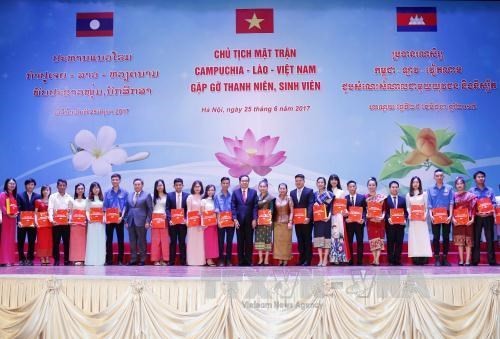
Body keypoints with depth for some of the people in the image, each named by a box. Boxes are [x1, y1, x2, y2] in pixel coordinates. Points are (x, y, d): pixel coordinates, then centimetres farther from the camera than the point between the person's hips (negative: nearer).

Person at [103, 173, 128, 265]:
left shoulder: (124, 192, 3)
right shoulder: (107, 192, 9)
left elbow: (125, 206, -1)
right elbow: (105, 206, 6)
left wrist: (121, 216, -14)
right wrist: (105, 217, -8)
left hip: (119, 218, -1)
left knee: (121, 239, 1)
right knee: (109, 239, 3)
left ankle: (120, 260, 6)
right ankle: (108, 260, 8)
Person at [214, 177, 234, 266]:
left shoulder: (232, 195, 6)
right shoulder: (217, 196, 4)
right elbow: (217, 209, -2)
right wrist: (218, 220, -13)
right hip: (221, 221, -1)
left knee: (229, 241, 5)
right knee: (221, 241, 2)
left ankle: (228, 260, 12)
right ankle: (221, 260, 8)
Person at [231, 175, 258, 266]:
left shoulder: (253, 192, 5)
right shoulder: (235, 192, 5)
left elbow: (255, 207, 1)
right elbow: (233, 207, 1)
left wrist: (254, 219, -6)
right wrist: (235, 219, -8)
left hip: (249, 221, 0)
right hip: (239, 220, 0)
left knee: (249, 241, 3)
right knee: (240, 241, 4)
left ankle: (248, 261, 9)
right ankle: (241, 261, 9)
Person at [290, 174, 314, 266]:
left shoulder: (309, 191, -3)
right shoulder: (292, 193, 13)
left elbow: (310, 205, -11)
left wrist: (308, 217, -22)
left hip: (306, 220, -5)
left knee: (308, 240, 1)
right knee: (300, 240, 8)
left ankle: (308, 260, 5)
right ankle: (301, 259, 14)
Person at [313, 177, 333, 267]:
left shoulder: (329, 194, 0)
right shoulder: (315, 194, 13)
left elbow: (331, 207, -5)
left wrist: (329, 216, -17)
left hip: (326, 218, -3)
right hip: (317, 219, 3)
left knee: (326, 236, -4)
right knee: (319, 237, -2)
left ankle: (325, 260, -1)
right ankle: (320, 259, 0)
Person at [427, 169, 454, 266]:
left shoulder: (449, 188, 2)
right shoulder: (430, 189, 5)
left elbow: (451, 203, -2)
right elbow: (429, 204, 3)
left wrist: (450, 215, -12)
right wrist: (431, 215, -11)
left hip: (446, 215, 0)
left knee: (446, 237, 4)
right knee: (436, 237, 1)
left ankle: (445, 258, 12)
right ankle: (437, 258, 5)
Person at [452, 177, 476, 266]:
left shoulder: (470, 195, 3)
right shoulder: (454, 195, 7)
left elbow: (473, 208, -1)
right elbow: (451, 208, 3)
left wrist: (472, 219, -11)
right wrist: (453, 218, -10)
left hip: (468, 220, -1)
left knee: (468, 240, -1)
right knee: (459, 240, -1)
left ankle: (468, 260, -1)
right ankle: (461, 260, 2)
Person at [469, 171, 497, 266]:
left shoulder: (490, 190, 12)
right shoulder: (471, 191, 7)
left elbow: (494, 203, 7)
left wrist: (492, 212, -9)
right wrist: (477, 213, -12)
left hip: (488, 217, 1)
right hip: (477, 217, -1)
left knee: (490, 238, 0)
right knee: (476, 238, 0)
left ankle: (492, 260, 3)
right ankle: (475, 260, 2)